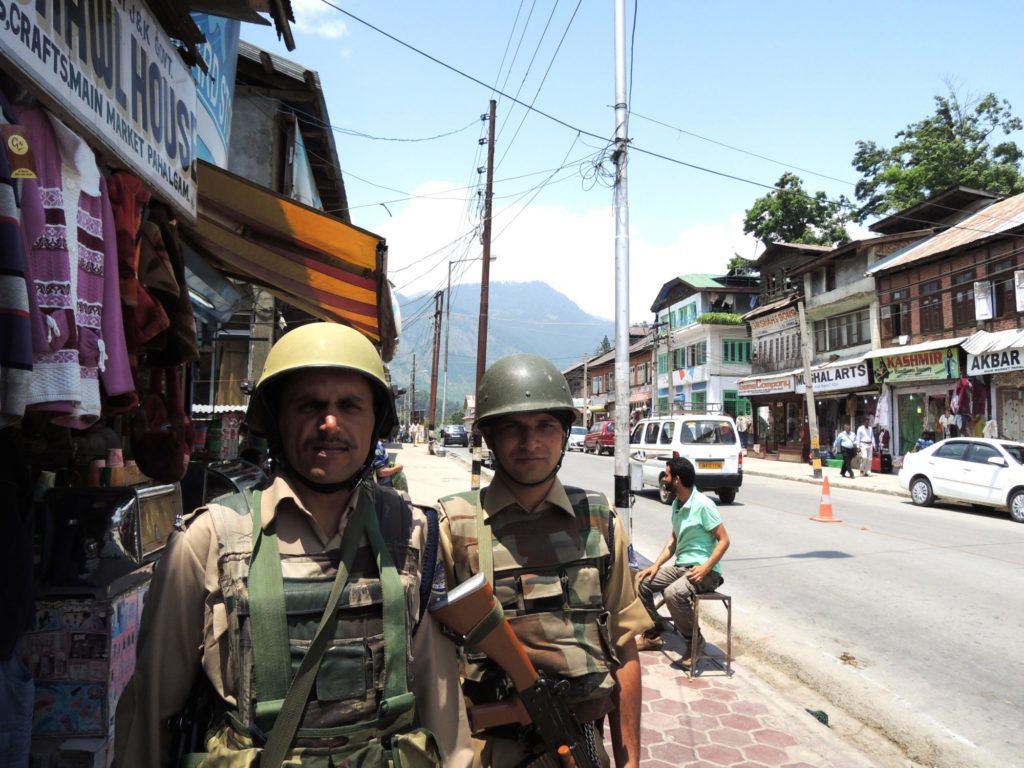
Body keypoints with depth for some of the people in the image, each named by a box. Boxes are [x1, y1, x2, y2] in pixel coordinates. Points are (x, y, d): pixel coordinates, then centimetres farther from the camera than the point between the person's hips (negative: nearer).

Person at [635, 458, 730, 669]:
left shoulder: (703, 505, -16)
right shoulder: (676, 504, 10)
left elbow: (724, 540, -15)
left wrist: (705, 568, -24)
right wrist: (656, 565, 7)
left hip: (705, 571, -9)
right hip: (680, 566, 9)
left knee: (673, 593, -33)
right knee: (642, 583, 0)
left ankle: (695, 642, -9)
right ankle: (653, 634, 15)